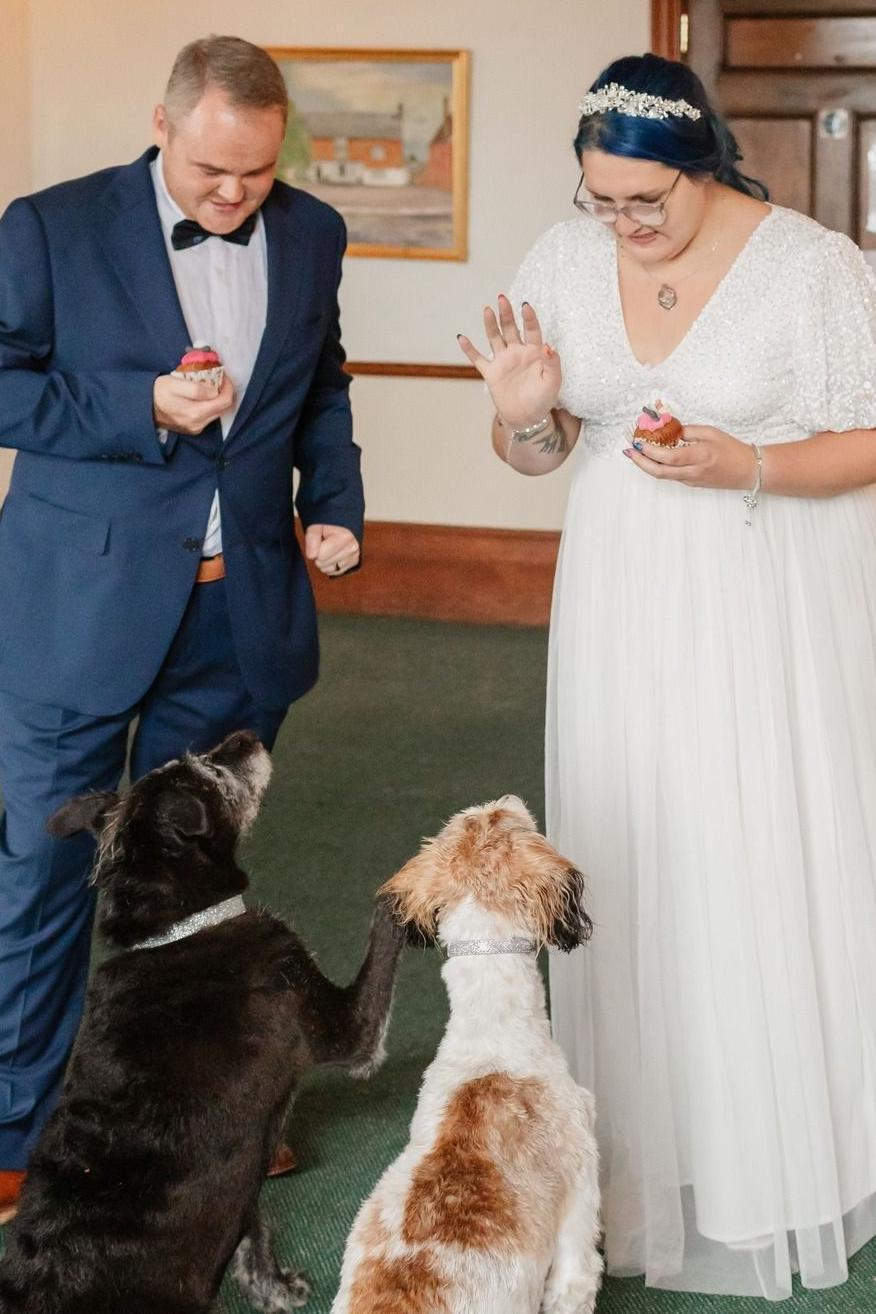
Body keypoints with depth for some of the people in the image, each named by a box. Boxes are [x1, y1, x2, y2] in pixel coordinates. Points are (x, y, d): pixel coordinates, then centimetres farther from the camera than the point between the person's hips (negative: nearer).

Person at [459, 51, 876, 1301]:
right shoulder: (561, 262, 2)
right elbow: (539, 453, 10)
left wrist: (746, 467, -21)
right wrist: (524, 414, -12)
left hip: (774, 613, -4)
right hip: (625, 609, 4)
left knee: (774, 863, -1)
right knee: (638, 861, 7)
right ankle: (654, 1139, 20)